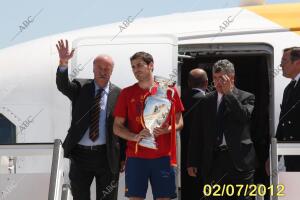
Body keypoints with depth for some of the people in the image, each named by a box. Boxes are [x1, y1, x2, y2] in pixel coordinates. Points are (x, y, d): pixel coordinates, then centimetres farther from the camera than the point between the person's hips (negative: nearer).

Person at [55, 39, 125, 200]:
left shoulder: (118, 95, 0)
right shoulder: (80, 89, 4)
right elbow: (62, 85, -15)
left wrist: (123, 158, -1)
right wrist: (63, 62, -34)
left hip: (106, 156, -1)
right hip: (80, 155, 1)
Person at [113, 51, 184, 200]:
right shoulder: (127, 93, 6)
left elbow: (179, 122, 11)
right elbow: (117, 127, 7)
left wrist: (167, 129, -12)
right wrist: (135, 137, -12)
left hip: (163, 156, 0)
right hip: (135, 157, 0)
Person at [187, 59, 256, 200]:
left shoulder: (246, 98, 6)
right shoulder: (206, 101, 13)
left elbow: (245, 116, -15)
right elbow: (196, 133, 12)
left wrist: (228, 92, -11)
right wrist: (192, 162, 6)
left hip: (239, 160, -2)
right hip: (214, 160, 2)